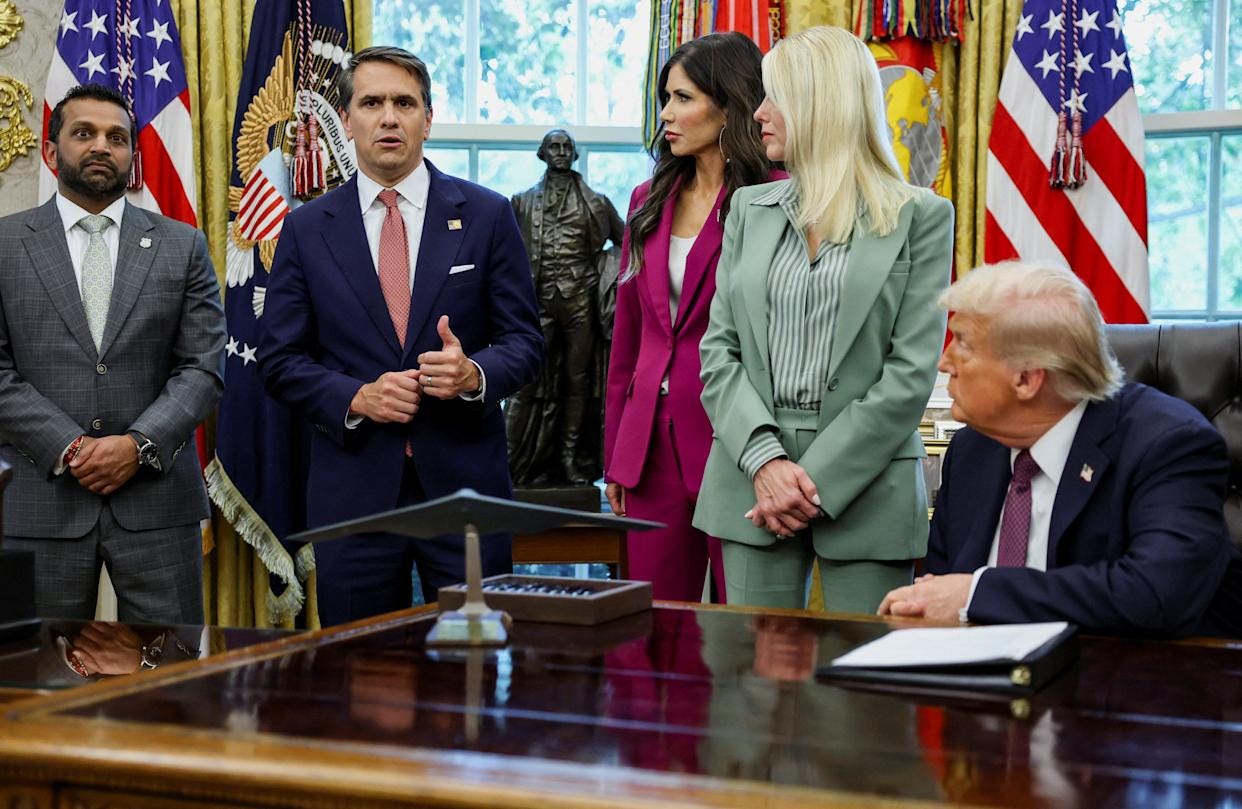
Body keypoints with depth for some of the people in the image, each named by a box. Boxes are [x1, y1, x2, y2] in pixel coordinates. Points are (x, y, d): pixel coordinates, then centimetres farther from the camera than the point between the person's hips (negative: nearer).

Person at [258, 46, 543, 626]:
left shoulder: (486, 215, 3)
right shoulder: (307, 229, 6)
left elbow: (524, 340, 4)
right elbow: (280, 360, 5)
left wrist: (475, 374, -17)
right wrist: (355, 397, -12)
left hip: (464, 479, 0)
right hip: (353, 486, 1)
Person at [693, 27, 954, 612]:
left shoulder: (920, 217, 0)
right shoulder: (750, 209, 12)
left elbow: (912, 372, -7)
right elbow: (719, 350, 6)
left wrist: (816, 480, -13)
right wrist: (765, 459, -10)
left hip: (865, 483, -3)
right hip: (753, 472, 3)